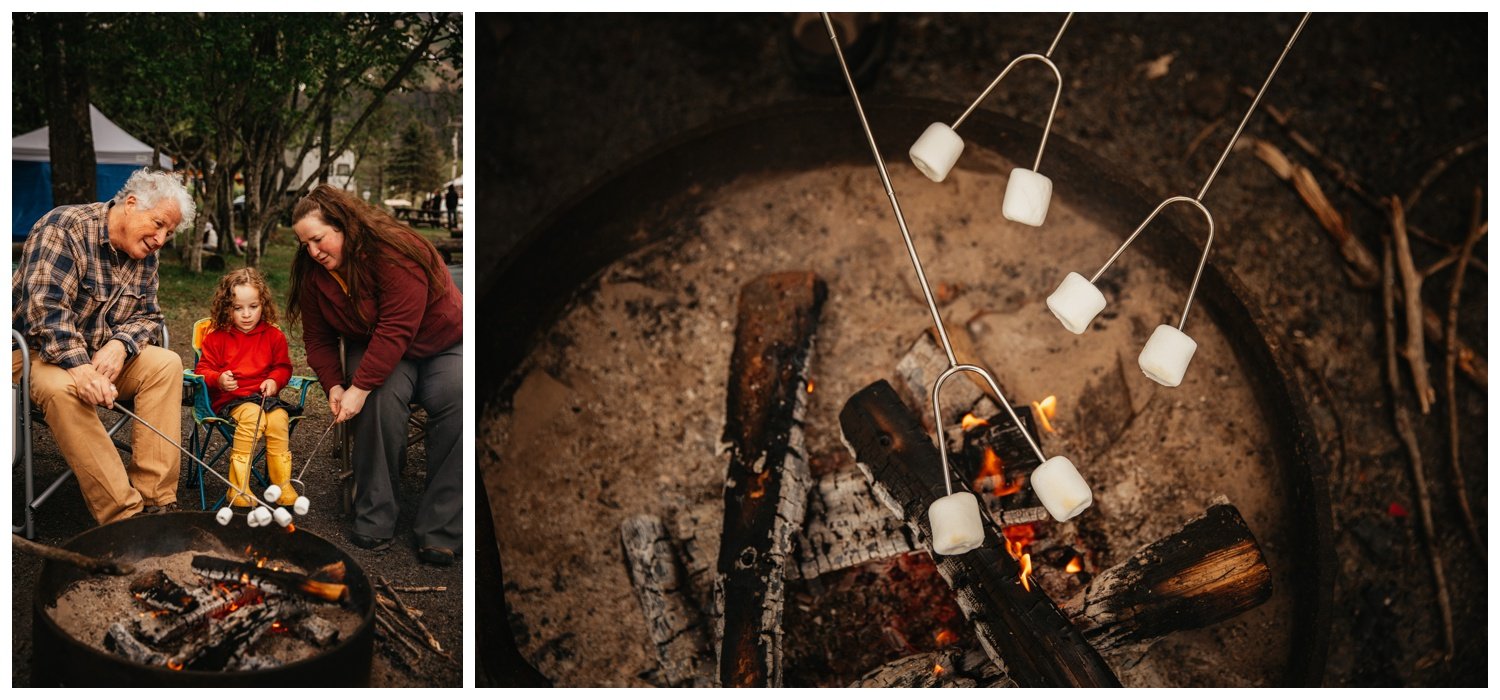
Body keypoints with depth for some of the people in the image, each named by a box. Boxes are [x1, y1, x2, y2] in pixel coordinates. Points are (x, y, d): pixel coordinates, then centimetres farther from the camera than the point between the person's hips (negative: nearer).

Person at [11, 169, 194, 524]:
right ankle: (125, 513, -38)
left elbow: (147, 316, 5)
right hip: (38, 351, -7)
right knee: (61, 387, -38)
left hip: (103, 355, 7)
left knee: (167, 364, -17)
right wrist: (79, 367, -40)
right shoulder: (65, 228, -19)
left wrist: (120, 345, -19)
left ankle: (154, 499, -22)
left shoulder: (145, 255, 4)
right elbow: (45, 306, -29)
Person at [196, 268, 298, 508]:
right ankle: (238, 486, -32)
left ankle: (282, 483, -20)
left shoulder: (273, 335, 10)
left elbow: (283, 366, 18)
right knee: (252, 414, -35)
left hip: (264, 395, 2)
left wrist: (274, 380, -4)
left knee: (279, 418, -31)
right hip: (230, 398, -2)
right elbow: (203, 370, 6)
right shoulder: (217, 337, 4)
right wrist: (218, 379, -16)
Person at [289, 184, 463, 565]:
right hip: (374, 347, 4)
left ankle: (438, 531, -26)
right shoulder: (313, 273, -6)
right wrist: (333, 384, -15)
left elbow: (396, 330, -33)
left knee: (458, 404, -32)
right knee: (383, 397, -31)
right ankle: (374, 521, -24)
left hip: (443, 345, -4)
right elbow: (318, 338, 2)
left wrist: (359, 387, -35)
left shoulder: (396, 252, -28)